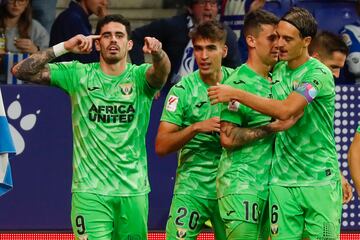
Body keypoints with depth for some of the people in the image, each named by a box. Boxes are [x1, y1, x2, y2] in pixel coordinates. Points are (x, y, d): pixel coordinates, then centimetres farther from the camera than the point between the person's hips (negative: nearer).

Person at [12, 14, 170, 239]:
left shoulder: (140, 76, 1)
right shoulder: (78, 75, 2)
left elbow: (162, 70, -22)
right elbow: (21, 71, -4)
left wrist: (157, 53, -46)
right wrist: (64, 47, -16)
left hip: (133, 190, 1)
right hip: (90, 191, -1)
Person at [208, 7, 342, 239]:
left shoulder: (319, 74, -12)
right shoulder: (277, 70, 8)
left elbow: (285, 110, -25)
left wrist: (236, 94, -21)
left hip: (320, 179, -5)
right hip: (283, 181, 5)